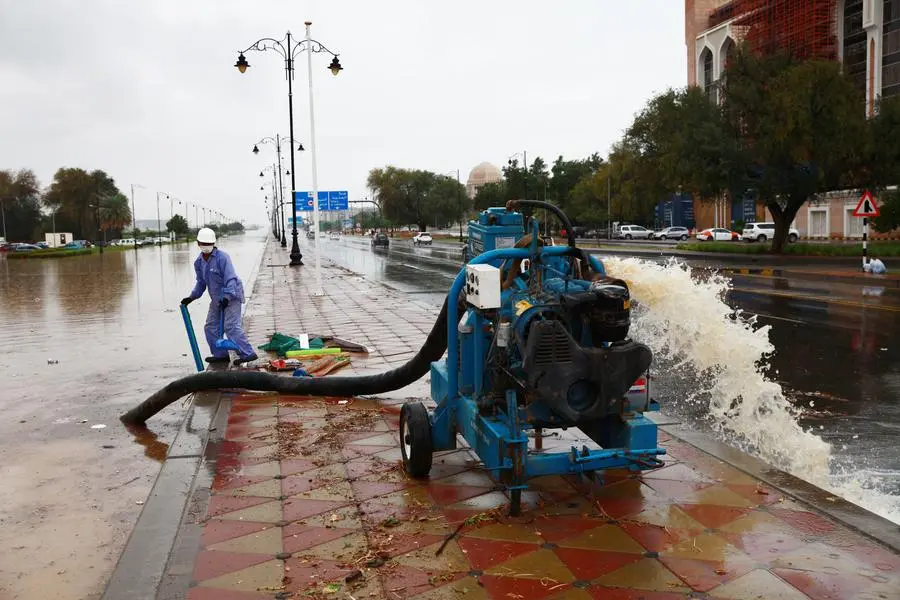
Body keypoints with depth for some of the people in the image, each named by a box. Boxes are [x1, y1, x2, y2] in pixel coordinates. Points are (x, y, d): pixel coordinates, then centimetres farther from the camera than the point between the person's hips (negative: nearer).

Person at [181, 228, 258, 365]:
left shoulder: (222, 257, -17)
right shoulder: (199, 262, 7)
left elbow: (231, 279, -24)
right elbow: (201, 282, 19)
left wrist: (227, 297, -33)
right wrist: (192, 297, 10)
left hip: (231, 296, -8)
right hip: (217, 299, 8)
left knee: (231, 326, -17)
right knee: (211, 327, 8)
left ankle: (248, 354, -16)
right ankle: (221, 355, 19)